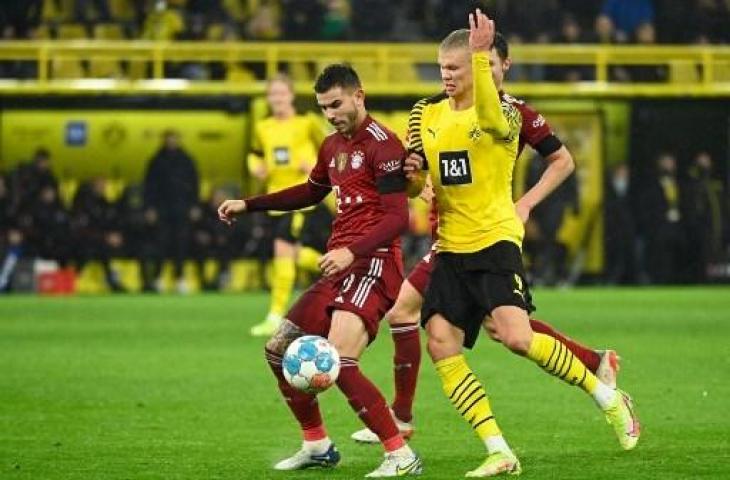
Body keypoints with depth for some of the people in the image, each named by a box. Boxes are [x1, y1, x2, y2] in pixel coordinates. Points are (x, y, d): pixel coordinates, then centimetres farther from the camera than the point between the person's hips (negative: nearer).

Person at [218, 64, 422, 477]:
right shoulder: (333, 146, 17)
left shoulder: (382, 144, -11)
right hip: (339, 267, 10)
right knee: (280, 351, 12)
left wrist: (351, 251, -30)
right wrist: (248, 205, 33)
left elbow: (397, 218, -18)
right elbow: (311, 192, 36)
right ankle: (318, 446, 25)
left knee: (339, 362, -26)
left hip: (370, 264, -10)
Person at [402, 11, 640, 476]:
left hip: (494, 241, -6)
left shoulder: (505, 113, -7)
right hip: (450, 247, 6)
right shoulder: (427, 113, 10)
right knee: (441, 345, -7)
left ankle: (608, 398, -2)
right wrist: (414, 177, -5)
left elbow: (488, 118, -32)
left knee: (517, 337, -22)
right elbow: (414, 175, 20)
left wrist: (480, 55, -41)